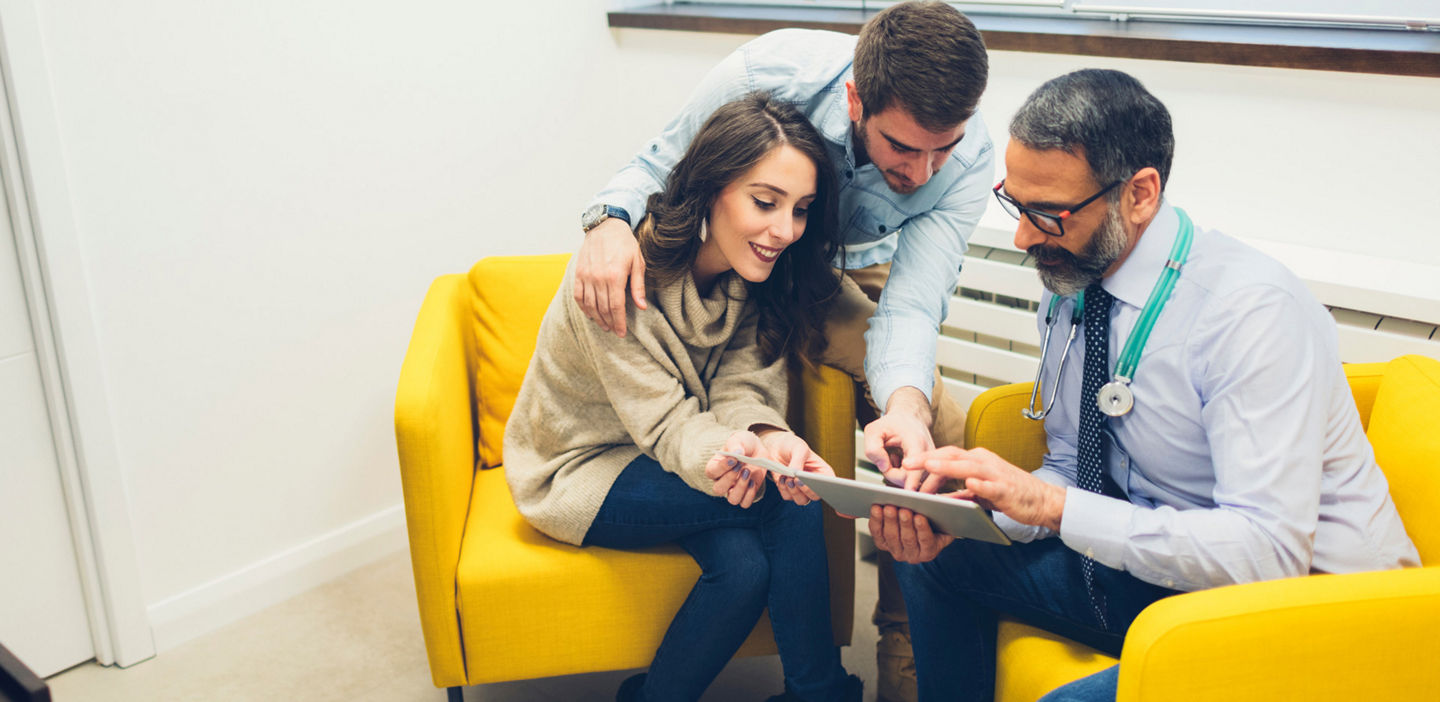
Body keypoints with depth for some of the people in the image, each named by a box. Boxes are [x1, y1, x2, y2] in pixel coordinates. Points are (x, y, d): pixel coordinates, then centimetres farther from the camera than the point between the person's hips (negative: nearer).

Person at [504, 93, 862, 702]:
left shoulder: (760, 274, -9)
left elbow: (741, 389, -15)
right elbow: (666, 424, -26)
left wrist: (768, 440, -39)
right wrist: (724, 458, -49)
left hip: (663, 452, 6)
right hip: (581, 469, -5)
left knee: (746, 565, -24)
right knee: (790, 506, -24)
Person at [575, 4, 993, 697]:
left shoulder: (969, 156, -29)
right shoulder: (769, 72, -35)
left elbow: (910, 303, -33)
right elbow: (660, 163, -19)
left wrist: (906, 403, -54)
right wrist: (611, 219, -42)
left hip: (856, 276, 2)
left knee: (941, 432, -16)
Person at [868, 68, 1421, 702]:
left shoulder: (1254, 310, -25)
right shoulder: (1068, 281, -2)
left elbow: (1268, 549, -30)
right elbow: (1072, 469, 6)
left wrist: (1051, 503, -32)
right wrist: (976, 506, -14)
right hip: (1157, 562, 7)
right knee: (938, 559, 1)